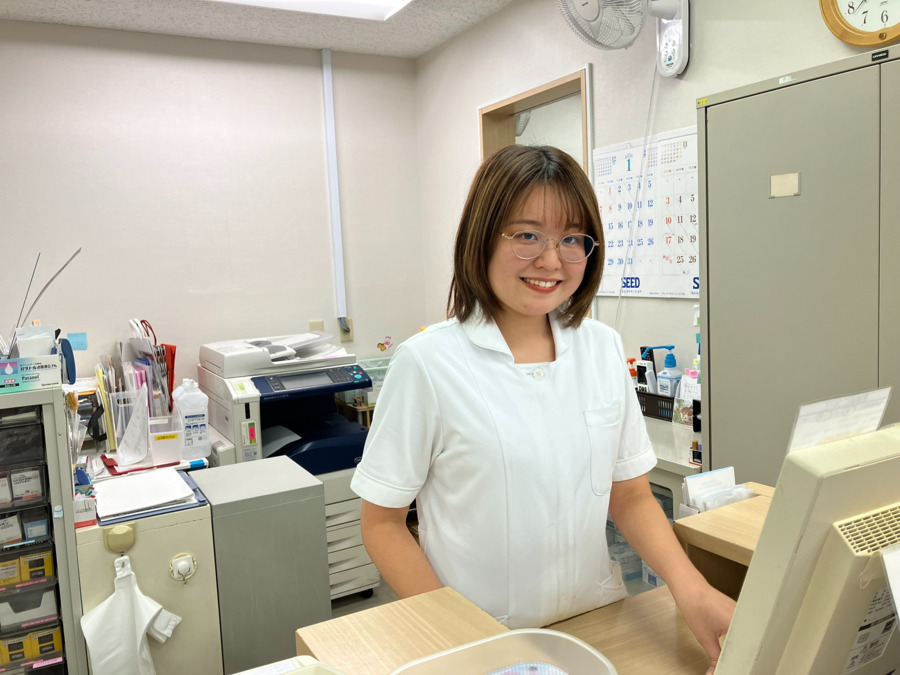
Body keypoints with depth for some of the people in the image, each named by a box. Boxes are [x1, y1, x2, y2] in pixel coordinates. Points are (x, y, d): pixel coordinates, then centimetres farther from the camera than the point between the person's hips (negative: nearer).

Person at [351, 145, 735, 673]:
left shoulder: (604, 348, -1)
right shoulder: (428, 363, -14)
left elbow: (630, 496, 4)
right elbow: (382, 522, -8)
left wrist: (693, 590, -11)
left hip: (599, 625, 3)